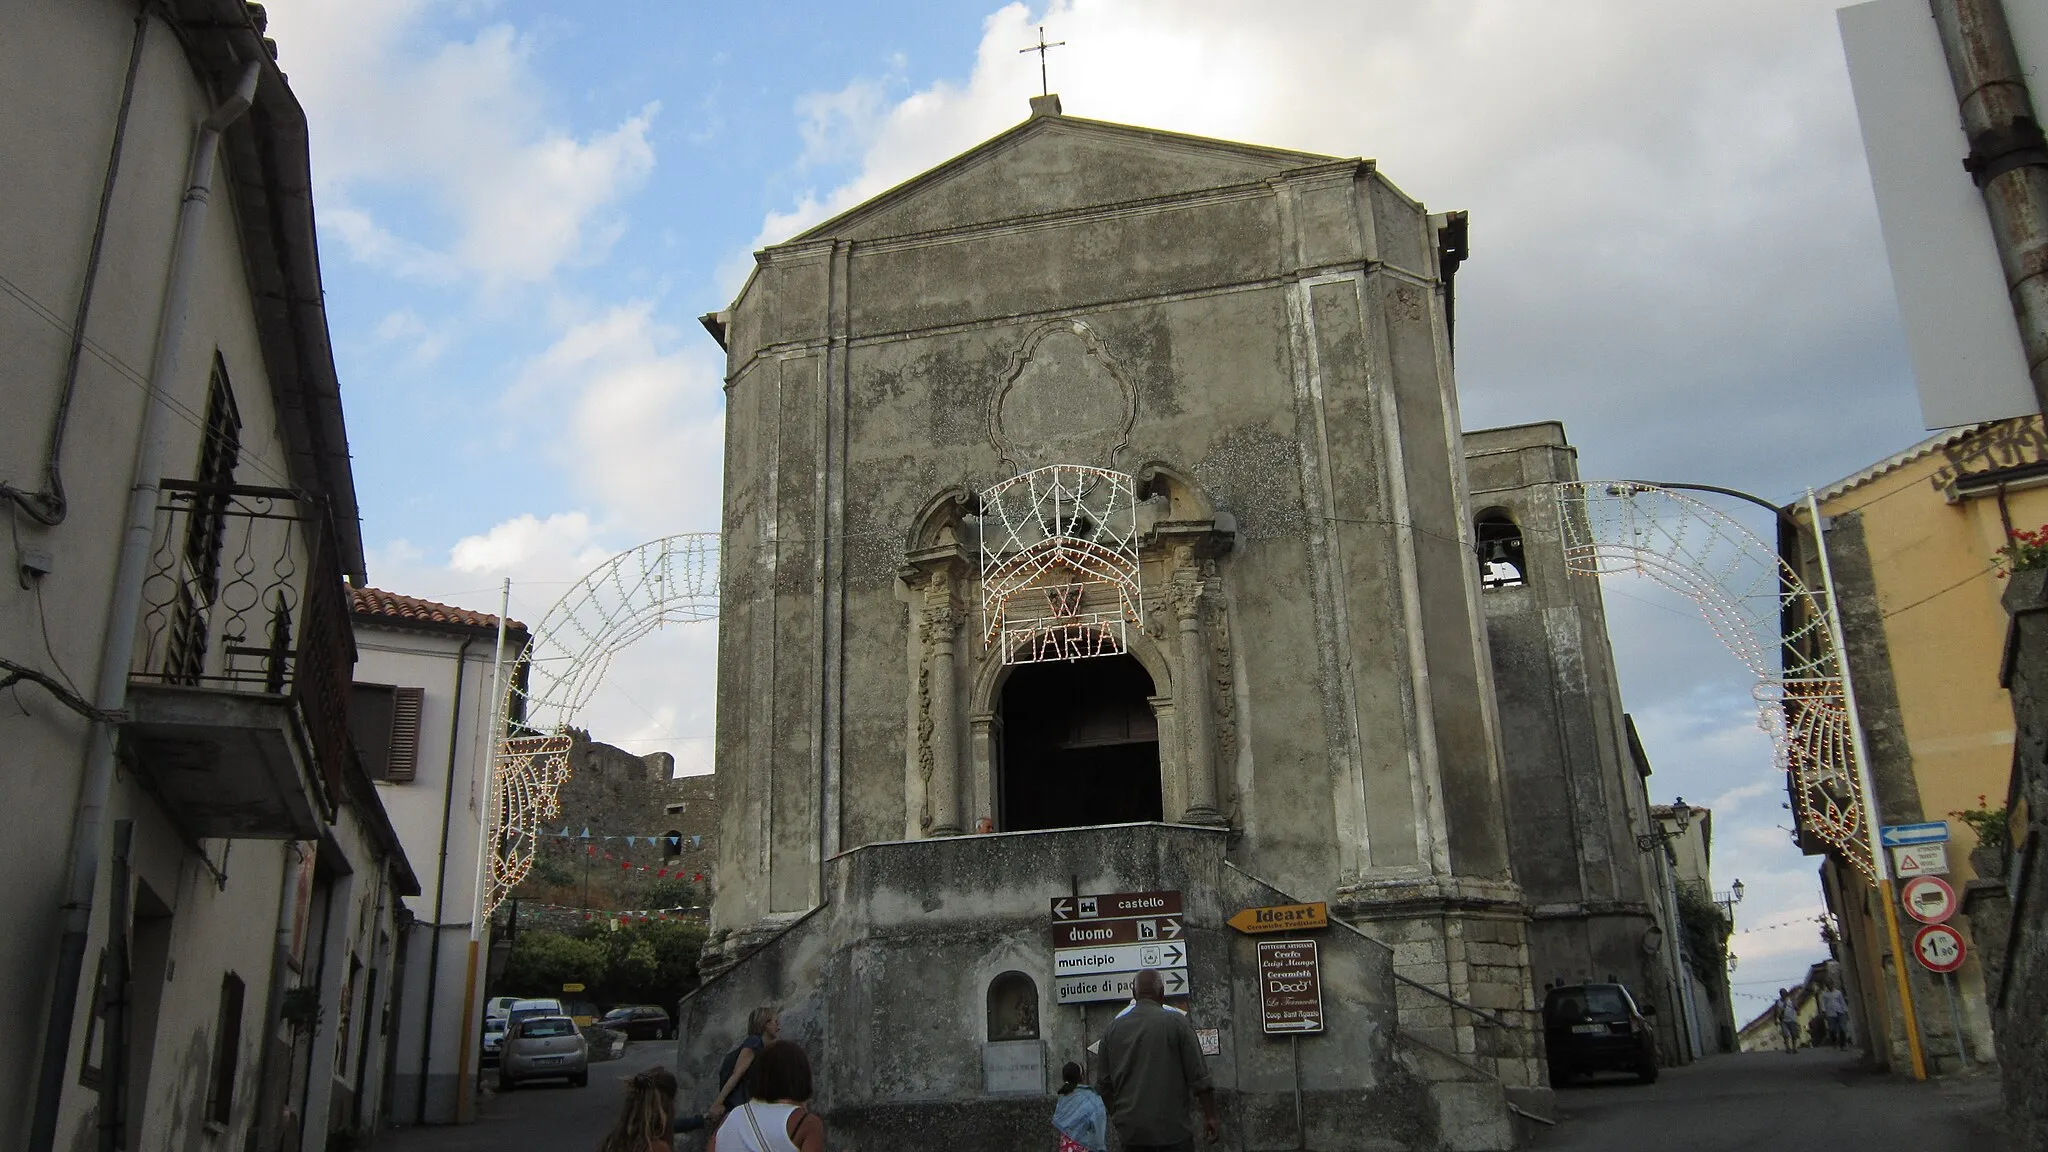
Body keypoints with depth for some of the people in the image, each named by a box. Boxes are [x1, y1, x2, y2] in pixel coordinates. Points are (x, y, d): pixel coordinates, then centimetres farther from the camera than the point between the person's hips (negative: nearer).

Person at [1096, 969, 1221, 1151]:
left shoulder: (1113, 1028, 7)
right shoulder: (1176, 1022, -5)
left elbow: (1103, 1083, 14)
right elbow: (1199, 1076, -5)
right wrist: (1210, 1117, 3)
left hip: (1130, 1130, 4)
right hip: (1172, 1129, -4)